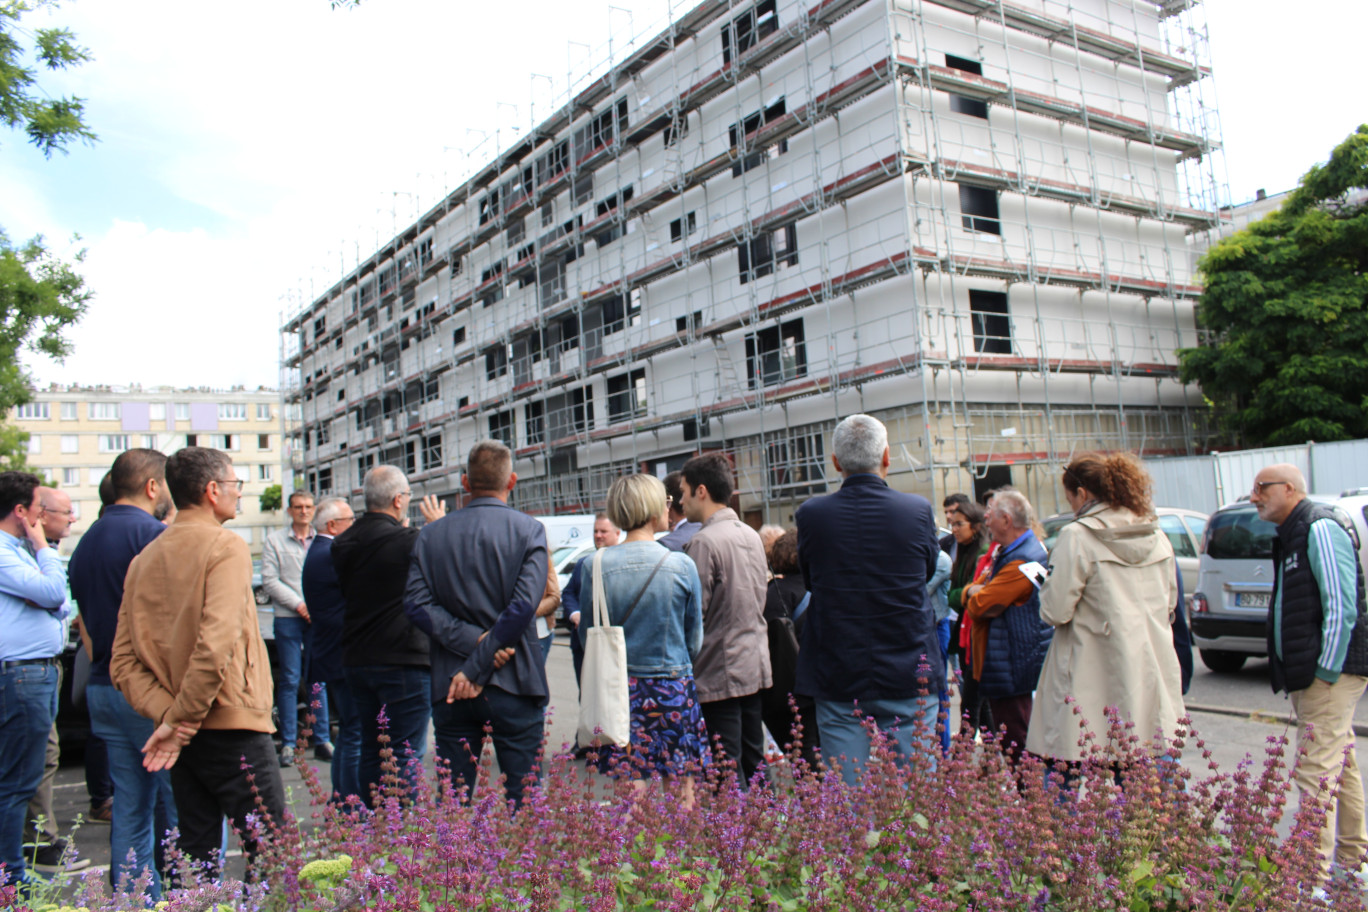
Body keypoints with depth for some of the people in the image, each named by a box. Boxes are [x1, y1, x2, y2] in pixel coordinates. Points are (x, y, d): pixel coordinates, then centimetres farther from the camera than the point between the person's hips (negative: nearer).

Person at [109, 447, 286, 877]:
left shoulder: (145, 557, 9)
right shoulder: (225, 546, -12)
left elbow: (123, 663, 5)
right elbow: (216, 645, -24)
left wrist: (165, 713, -5)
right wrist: (180, 720, -13)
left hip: (183, 734, 7)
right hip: (233, 727, -7)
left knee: (196, 855, 15)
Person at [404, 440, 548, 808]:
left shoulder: (430, 534, 5)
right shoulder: (529, 530, -4)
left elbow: (416, 602, -6)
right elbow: (523, 605, -15)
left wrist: (471, 640, -10)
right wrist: (478, 668, -12)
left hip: (449, 685, 3)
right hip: (513, 682, -3)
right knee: (523, 799, 6)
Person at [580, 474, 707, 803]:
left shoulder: (598, 566, -7)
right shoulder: (682, 565, -8)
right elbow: (695, 639, 1)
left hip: (620, 688, 1)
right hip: (674, 689, -1)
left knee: (630, 785, 6)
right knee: (682, 784, 11)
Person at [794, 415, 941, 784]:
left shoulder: (811, 514, -8)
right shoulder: (918, 510, -7)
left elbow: (809, 581, 4)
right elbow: (928, 569, 8)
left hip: (838, 678, 0)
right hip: (909, 676, 0)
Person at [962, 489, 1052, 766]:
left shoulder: (1021, 562, -20)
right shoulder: (1005, 552, 15)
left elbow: (979, 607, -19)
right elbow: (969, 593, 19)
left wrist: (975, 593, 2)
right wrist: (977, 590, -3)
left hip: (1016, 671, -11)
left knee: (1016, 748, -6)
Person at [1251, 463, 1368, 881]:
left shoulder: (1320, 529, -13)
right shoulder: (1292, 536, 17)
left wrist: (1326, 671, -20)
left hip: (1329, 675, -10)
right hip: (1311, 676, 10)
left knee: (1315, 771, -9)